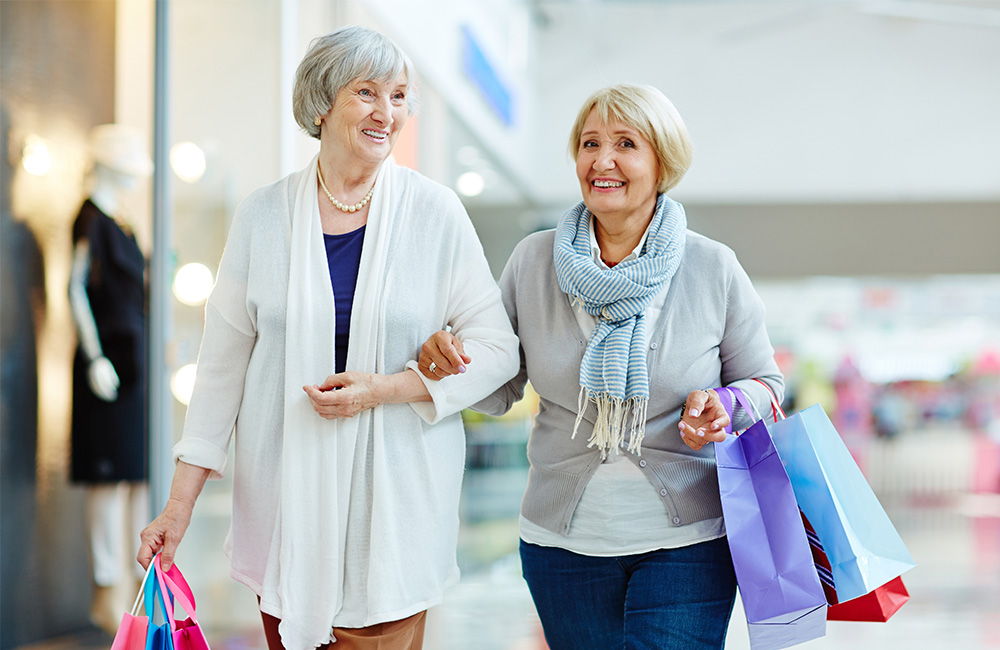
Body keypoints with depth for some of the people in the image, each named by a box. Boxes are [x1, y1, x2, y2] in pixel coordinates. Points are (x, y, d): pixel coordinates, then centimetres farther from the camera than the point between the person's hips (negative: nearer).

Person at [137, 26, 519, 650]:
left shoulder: (435, 212, -1)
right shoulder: (266, 214, 3)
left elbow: (495, 348, 0)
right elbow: (224, 361, 7)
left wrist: (384, 389, -14)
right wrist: (181, 502, 5)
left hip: (395, 496, -1)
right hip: (285, 494, 2)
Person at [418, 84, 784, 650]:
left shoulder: (714, 269, -4)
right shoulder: (534, 261, 0)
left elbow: (763, 380, 6)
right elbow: (498, 391, 8)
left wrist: (724, 407, -15)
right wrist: (447, 360, -12)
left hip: (687, 542, -2)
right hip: (564, 539, 2)